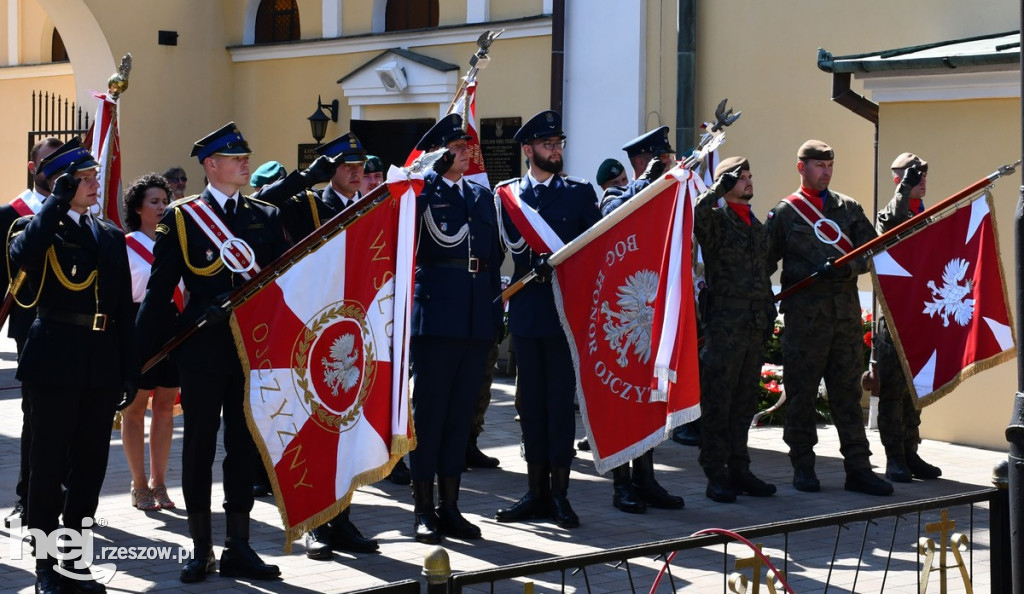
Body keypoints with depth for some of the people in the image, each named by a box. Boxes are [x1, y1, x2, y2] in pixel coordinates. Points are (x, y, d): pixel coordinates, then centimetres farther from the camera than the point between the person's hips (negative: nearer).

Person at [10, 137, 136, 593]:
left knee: (90, 466, 9)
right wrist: (58, 201, -22)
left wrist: (127, 371, 7)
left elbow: (124, 308, 13)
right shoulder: (36, 228, -1)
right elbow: (22, 255, -27)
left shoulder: (111, 237, 14)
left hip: (102, 367, 5)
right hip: (55, 363, -5)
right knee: (50, 466, 1)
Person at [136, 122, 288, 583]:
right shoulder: (180, 218, -1)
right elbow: (159, 291, -2)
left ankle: (238, 548, 16)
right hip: (202, 349, -3)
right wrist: (147, 351, -6)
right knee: (199, 446, 5)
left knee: (245, 445, 7)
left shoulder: (266, 217, 8)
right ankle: (201, 548, 15)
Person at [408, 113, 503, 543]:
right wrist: (435, 169, -18)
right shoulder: (423, 192, 0)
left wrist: (496, 309, 14)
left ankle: (450, 506, 17)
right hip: (436, 312, -6)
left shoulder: (482, 195, 17)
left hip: (477, 318, 6)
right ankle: (423, 509, 5)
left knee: (461, 412, 9)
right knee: (428, 410, -2)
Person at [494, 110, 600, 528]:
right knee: (531, 400, 6)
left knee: (561, 399, -3)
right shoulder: (509, 192, 9)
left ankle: (560, 492, 2)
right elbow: (514, 243, -2)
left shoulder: (580, 192, 8)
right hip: (527, 308, 2)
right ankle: (537, 491, 13)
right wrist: (539, 263, -19)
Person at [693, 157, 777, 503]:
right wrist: (719, 188, -20)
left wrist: (769, 309, 18)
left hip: (754, 325, 7)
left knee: (745, 401, 11)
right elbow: (695, 214, -29)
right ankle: (716, 476, 0)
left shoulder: (756, 224, 20)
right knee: (717, 401, -4)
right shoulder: (715, 218, -3)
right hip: (725, 322, -7)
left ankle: (739, 471, 18)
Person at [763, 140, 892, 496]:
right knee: (802, 393, 2)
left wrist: (845, 268, -11)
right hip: (805, 315, -3)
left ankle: (858, 468, 5)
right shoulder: (784, 212, 4)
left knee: (848, 392, 4)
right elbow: (764, 262, 3)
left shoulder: (848, 208, 13)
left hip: (846, 311, 3)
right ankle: (803, 466, 12)